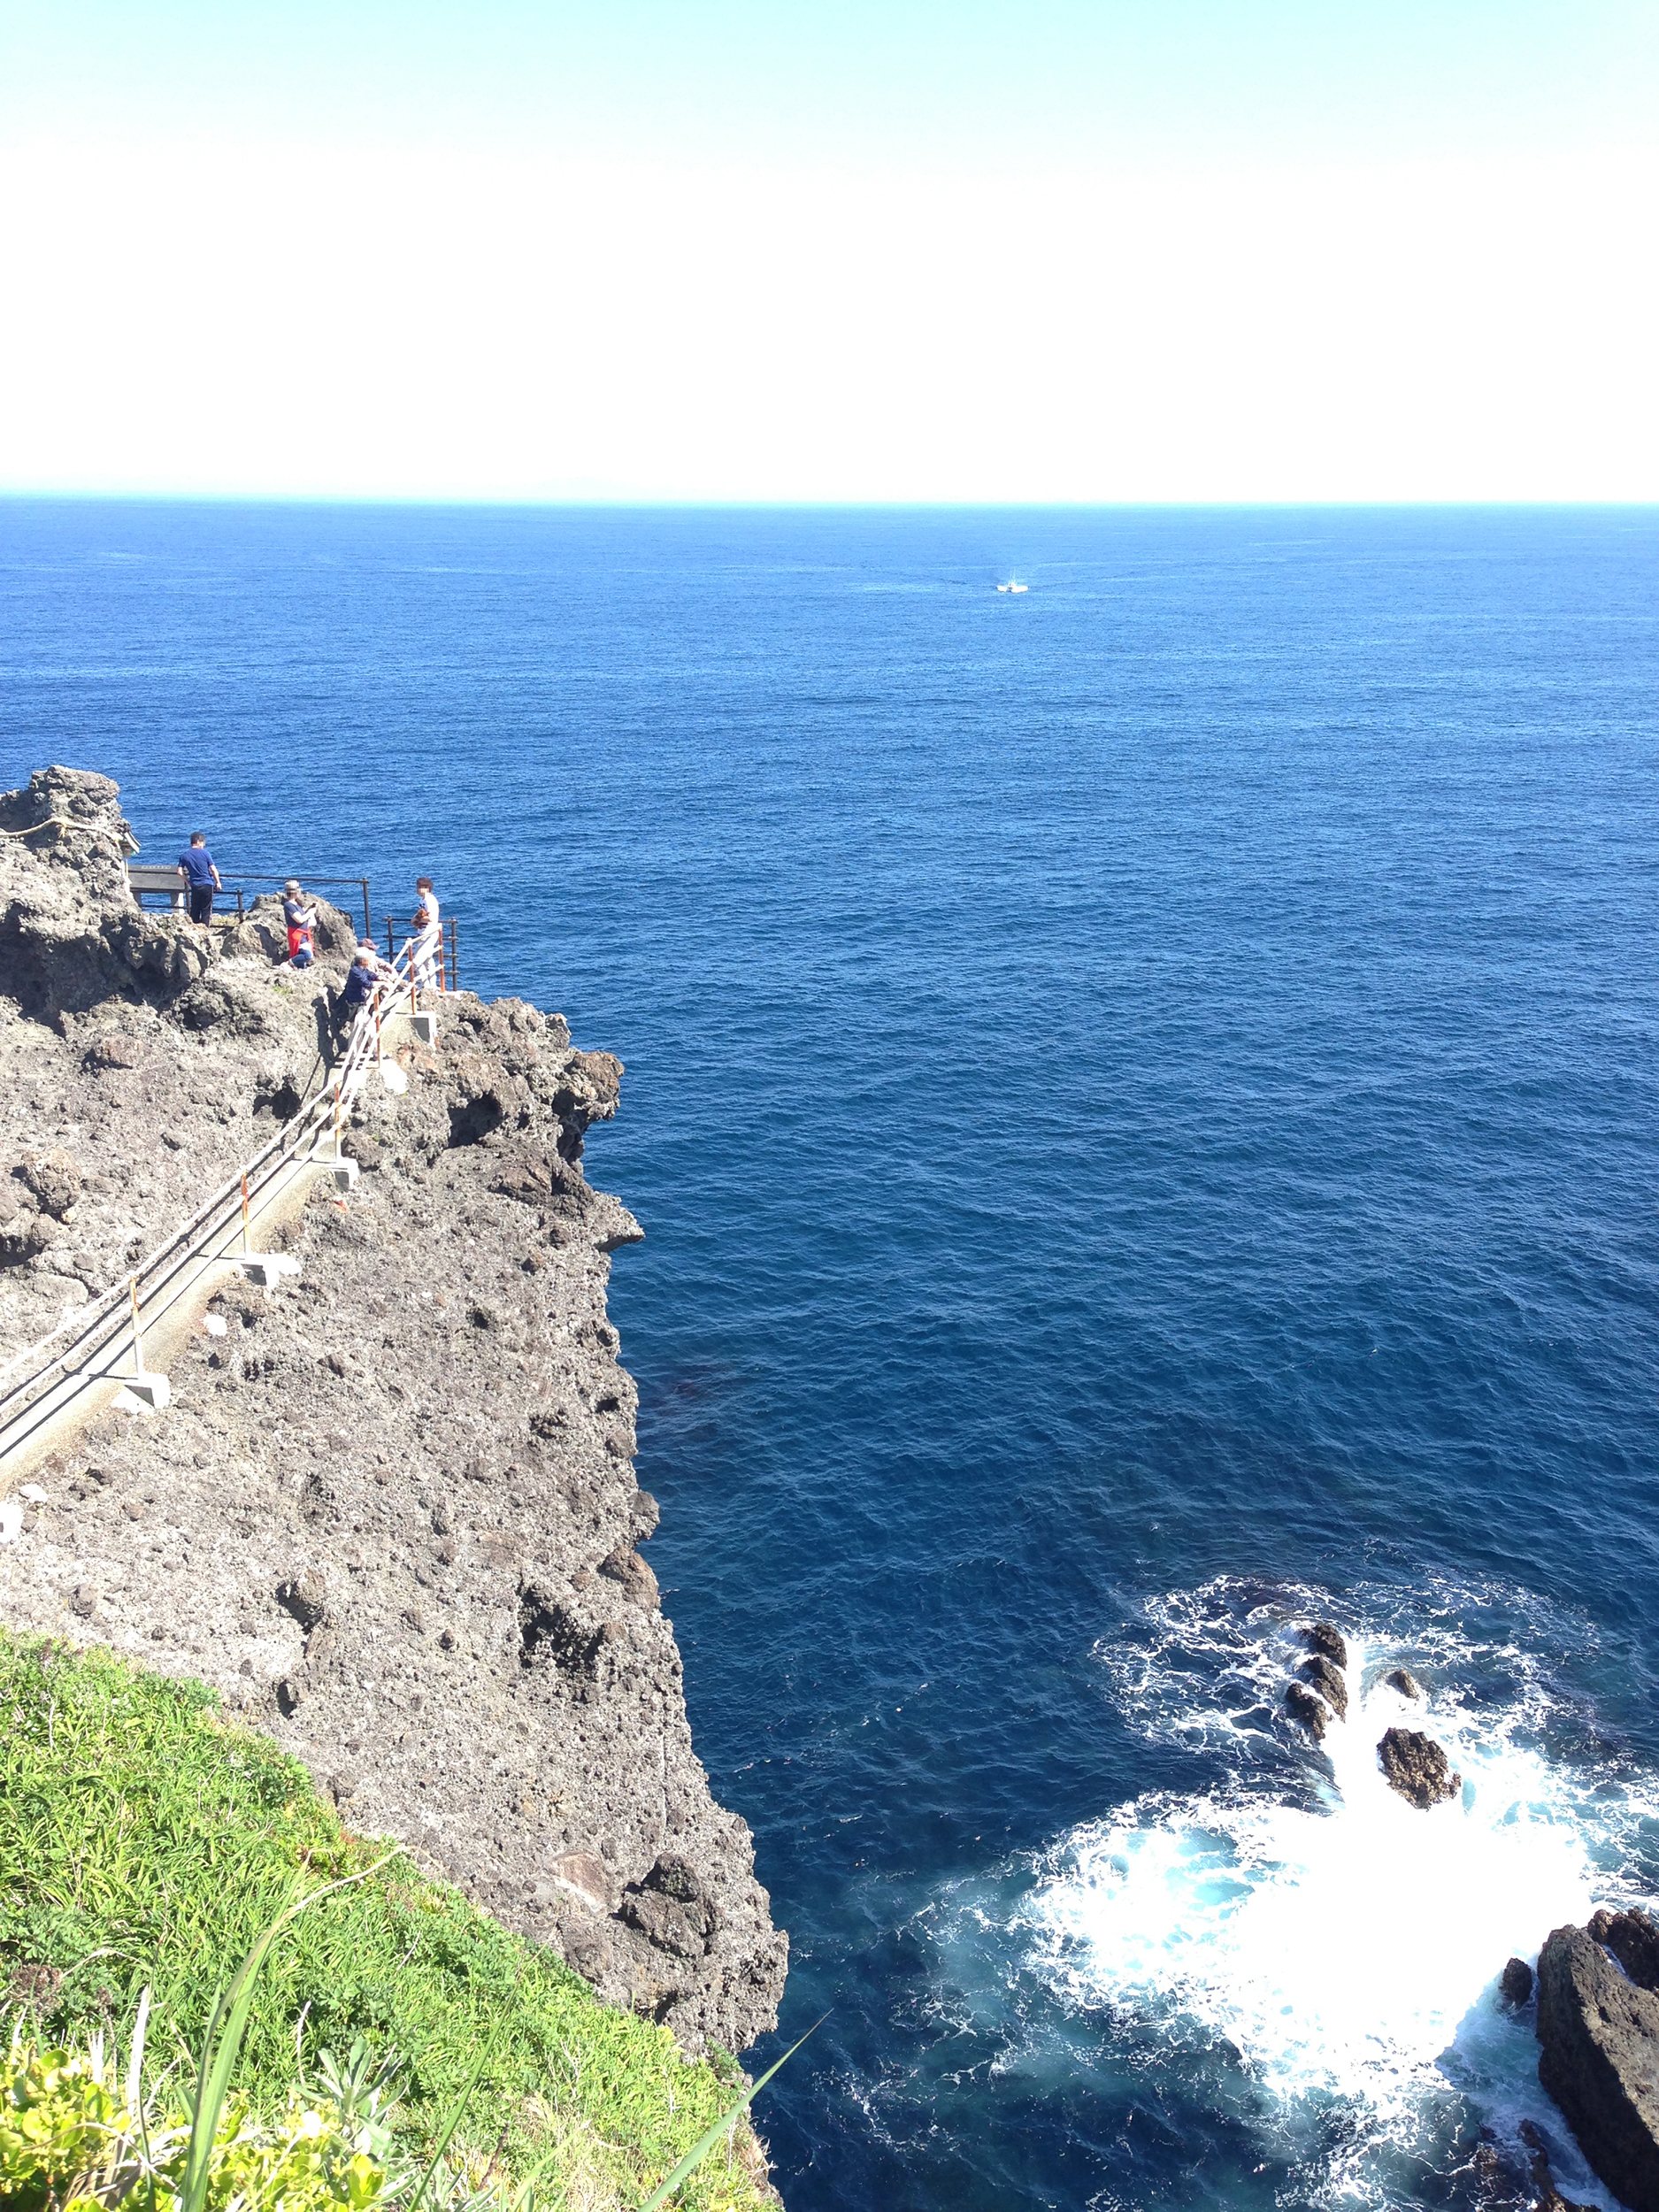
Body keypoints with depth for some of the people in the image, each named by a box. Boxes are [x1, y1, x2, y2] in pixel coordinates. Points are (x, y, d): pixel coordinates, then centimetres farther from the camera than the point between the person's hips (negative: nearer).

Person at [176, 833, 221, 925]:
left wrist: (188, 882, 13)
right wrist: (218, 883, 8)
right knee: (206, 910, 2)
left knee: (194, 910, 12)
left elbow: (180, 872, -1)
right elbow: (213, 870, -4)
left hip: (194, 886, 3)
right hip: (207, 885, -3)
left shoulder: (184, 856, 3)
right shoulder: (205, 853, -5)